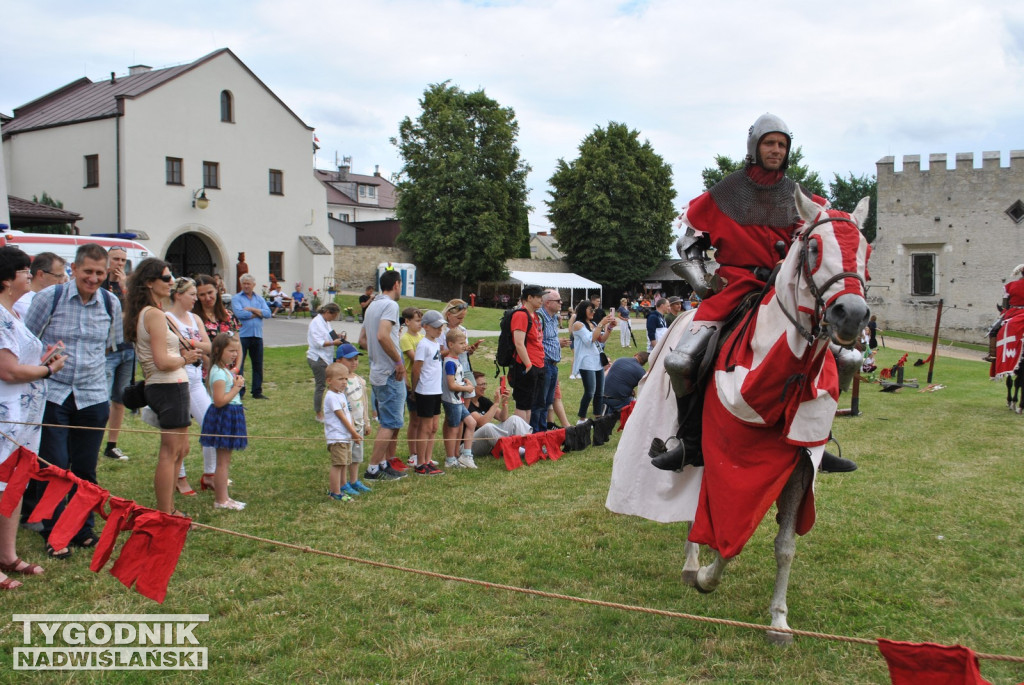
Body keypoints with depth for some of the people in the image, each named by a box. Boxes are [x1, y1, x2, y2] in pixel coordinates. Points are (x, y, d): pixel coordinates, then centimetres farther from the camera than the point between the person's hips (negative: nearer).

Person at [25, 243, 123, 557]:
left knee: (86, 468, 9)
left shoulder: (111, 304, 3)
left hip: (93, 396, 3)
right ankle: (54, 535, 13)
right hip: (52, 394, -2)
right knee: (54, 466, -2)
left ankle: (83, 530, 23)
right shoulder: (49, 297, -6)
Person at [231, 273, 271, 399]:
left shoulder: (260, 299, 14)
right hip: (242, 336, -4)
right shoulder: (236, 298, 2)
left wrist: (252, 309, -11)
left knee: (258, 365, 10)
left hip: (257, 336, 4)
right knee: (238, 365, -4)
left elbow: (268, 313, -1)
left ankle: (257, 392, 20)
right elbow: (239, 313, -15)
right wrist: (258, 313, -6)